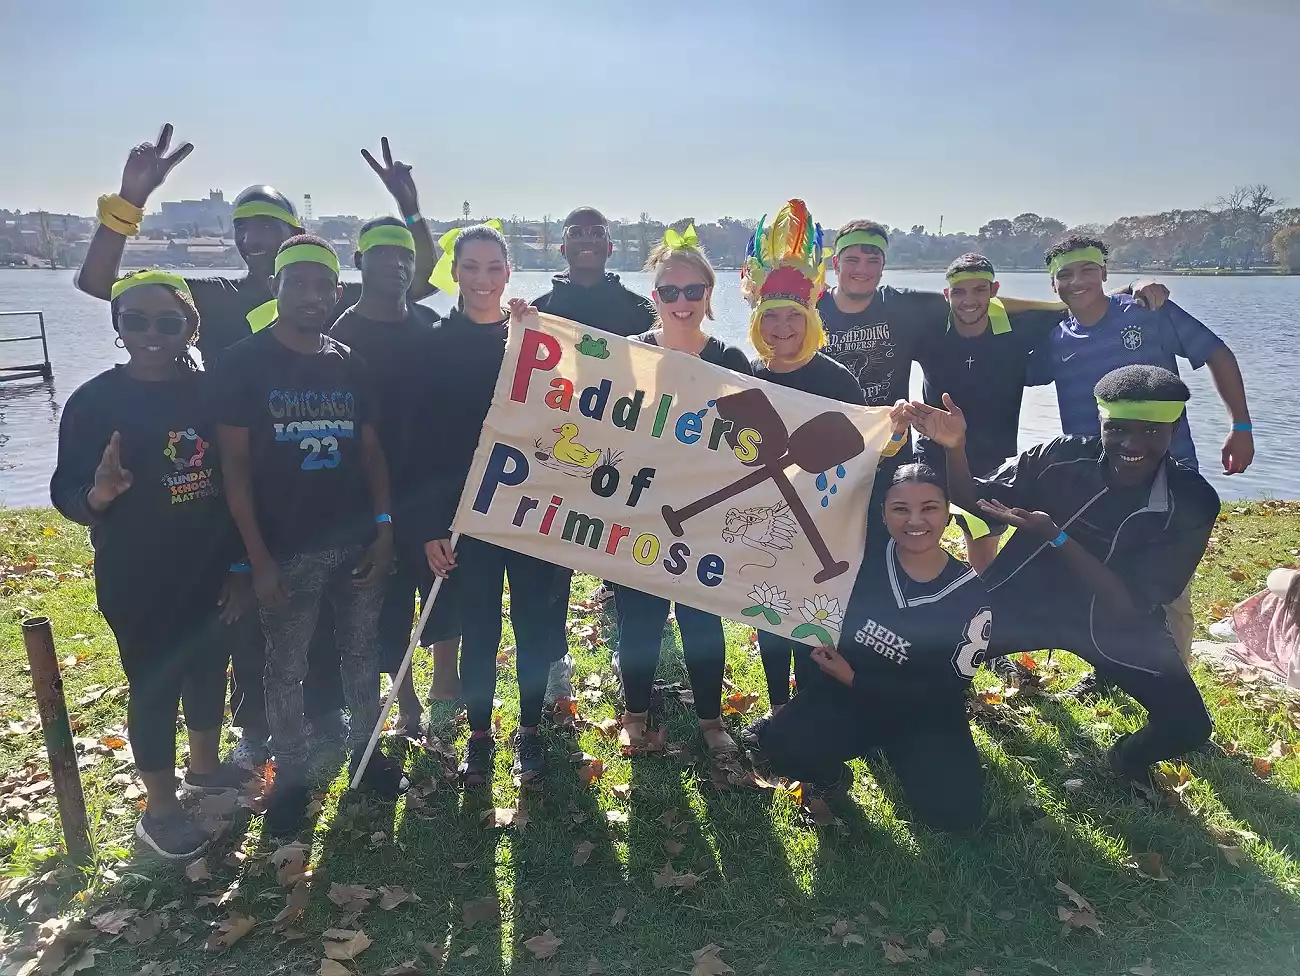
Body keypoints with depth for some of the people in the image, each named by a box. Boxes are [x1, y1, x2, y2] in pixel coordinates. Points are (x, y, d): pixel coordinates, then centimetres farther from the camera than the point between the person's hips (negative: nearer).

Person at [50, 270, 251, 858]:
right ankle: (159, 810, 26)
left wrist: (241, 564, 3)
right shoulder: (94, 401, -10)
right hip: (139, 581, -3)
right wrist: (100, 493, -33)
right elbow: (66, 495, -9)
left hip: (212, 571, 4)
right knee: (154, 686, 7)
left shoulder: (210, 392, -2)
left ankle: (204, 766, 42)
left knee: (209, 669, 18)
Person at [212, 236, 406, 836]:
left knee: (362, 653, 15)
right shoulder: (242, 364, -5)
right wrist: (258, 557, -12)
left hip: (358, 543, 4)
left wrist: (384, 528, 0)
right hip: (288, 550, -3)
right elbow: (234, 464, -8)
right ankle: (290, 776, 26)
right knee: (284, 668, 9)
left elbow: (371, 451, 9)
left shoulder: (348, 365, 6)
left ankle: (366, 750, 33)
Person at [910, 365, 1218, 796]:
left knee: (1188, 725, -13)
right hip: (1022, 598, 0)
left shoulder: (1192, 502, -17)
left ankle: (1130, 759, 26)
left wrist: (1056, 537, -32)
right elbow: (972, 503, -8)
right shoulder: (1063, 457, -18)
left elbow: (1132, 606, -21)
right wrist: (955, 447, -29)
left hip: (1114, 621, 0)